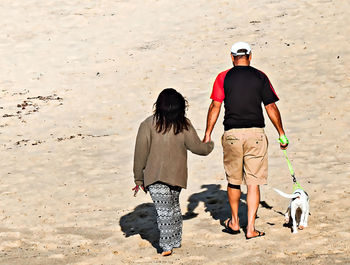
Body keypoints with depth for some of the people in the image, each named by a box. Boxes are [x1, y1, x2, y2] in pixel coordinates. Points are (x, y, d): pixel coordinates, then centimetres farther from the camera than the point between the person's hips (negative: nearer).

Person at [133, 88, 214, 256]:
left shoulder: (148, 125, -7)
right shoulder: (184, 125, -2)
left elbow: (140, 154, -6)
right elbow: (198, 148, 7)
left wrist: (138, 178, 2)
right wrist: (210, 145, 30)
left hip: (155, 177, -3)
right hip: (177, 175, 3)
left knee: (164, 210, -5)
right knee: (174, 206, 21)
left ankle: (167, 246, -9)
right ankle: (175, 240, 30)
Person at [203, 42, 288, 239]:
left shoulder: (223, 78, 3)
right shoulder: (260, 77, 4)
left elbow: (215, 107, -3)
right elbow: (271, 107, 4)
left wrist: (207, 135, 2)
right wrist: (282, 134, 12)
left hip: (232, 134, 1)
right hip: (256, 134, -1)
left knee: (234, 181, 16)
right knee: (254, 182, 2)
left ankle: (235, 222, 29)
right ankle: (251, 228, -1)